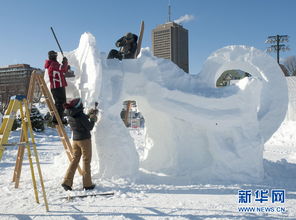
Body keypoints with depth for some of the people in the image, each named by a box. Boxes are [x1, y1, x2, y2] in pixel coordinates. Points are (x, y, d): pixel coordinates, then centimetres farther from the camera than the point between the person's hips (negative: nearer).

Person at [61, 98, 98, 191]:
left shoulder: (70, 116, 4)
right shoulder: (81, 116, -19)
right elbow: (89, 127, -14)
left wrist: (88, 115, 20)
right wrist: (93, 119, 2)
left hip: (75, 140, 6)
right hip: (85, 140, -6)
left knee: (75, 160, 14)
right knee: (86, 161, 4)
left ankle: (67, 182, 10)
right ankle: (87, 184, 12)